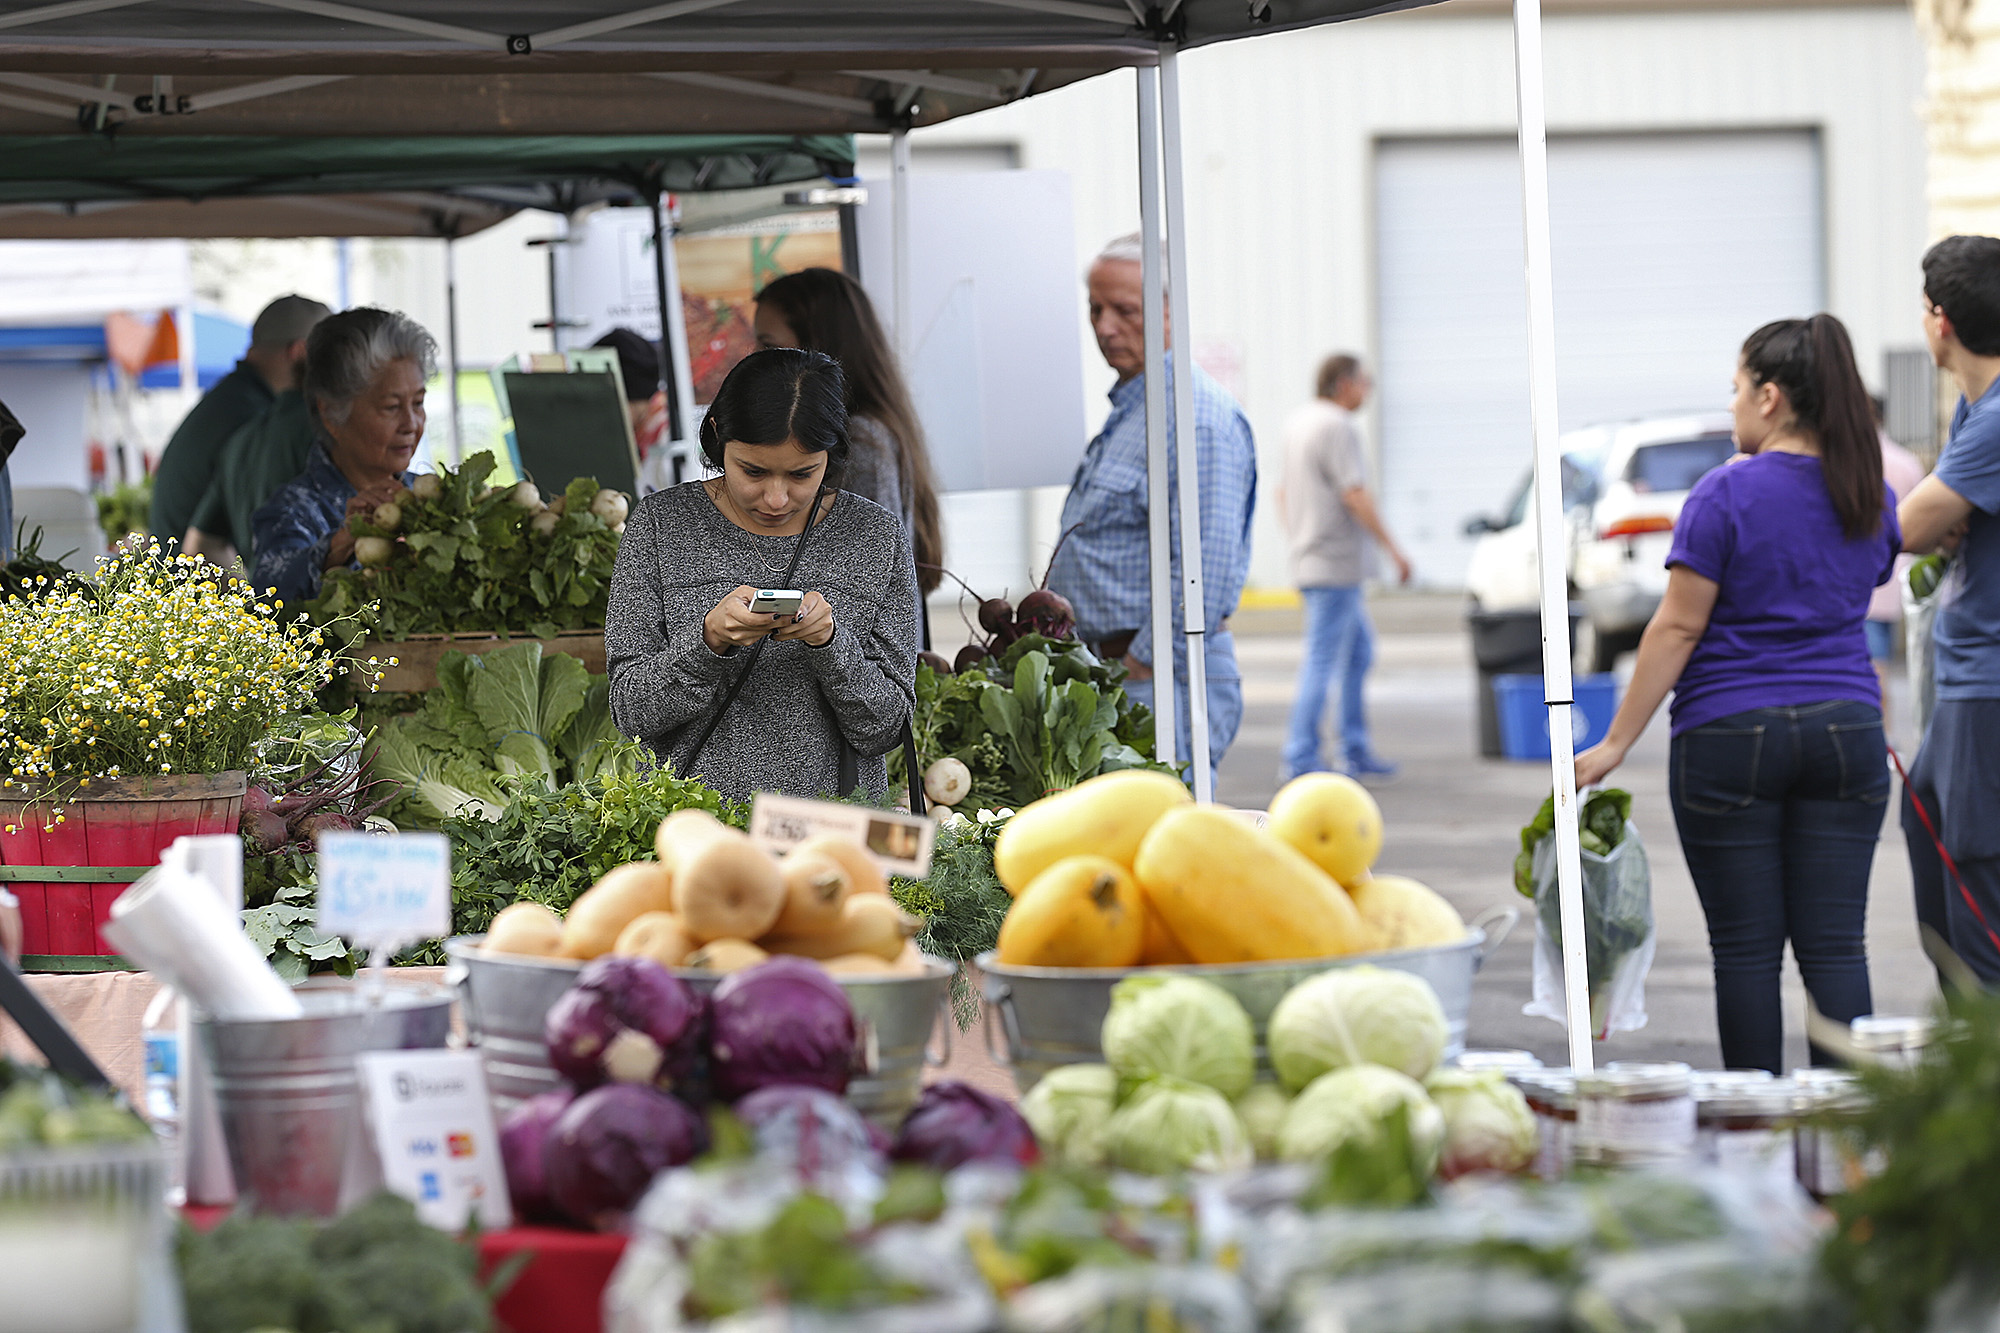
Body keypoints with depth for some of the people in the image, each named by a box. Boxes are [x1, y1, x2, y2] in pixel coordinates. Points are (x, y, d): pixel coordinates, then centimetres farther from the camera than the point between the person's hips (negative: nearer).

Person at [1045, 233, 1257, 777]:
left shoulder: (1197, 415, -14)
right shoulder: (1128, 410, 20)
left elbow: (1206, 572, -22)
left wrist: (1140, 668, -18)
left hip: (1163, 687, -10)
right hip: (1113, 676, 10)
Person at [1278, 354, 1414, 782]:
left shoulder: (1299, 421, 14)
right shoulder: (1338, 427, -16)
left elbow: (1283, 491, 22)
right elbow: (1355, 496, -21)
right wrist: (1393, 549, -15)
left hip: (1309, 555, 10)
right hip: (1335, 563, -10)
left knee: (1360, 649, 18)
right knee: (1323, 662, -8)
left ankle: (1356, 750, 20)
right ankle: (1300, 759, -8)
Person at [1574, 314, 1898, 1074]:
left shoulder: (1726, 496, -10)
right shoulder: (1873, 501, 7)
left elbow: (1678, 627, -10)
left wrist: (1617, 743, -6)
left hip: (1731, 737, -4)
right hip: (1846, 728, 4)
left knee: (1746, 947, 1)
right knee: (1835, 944, 3)